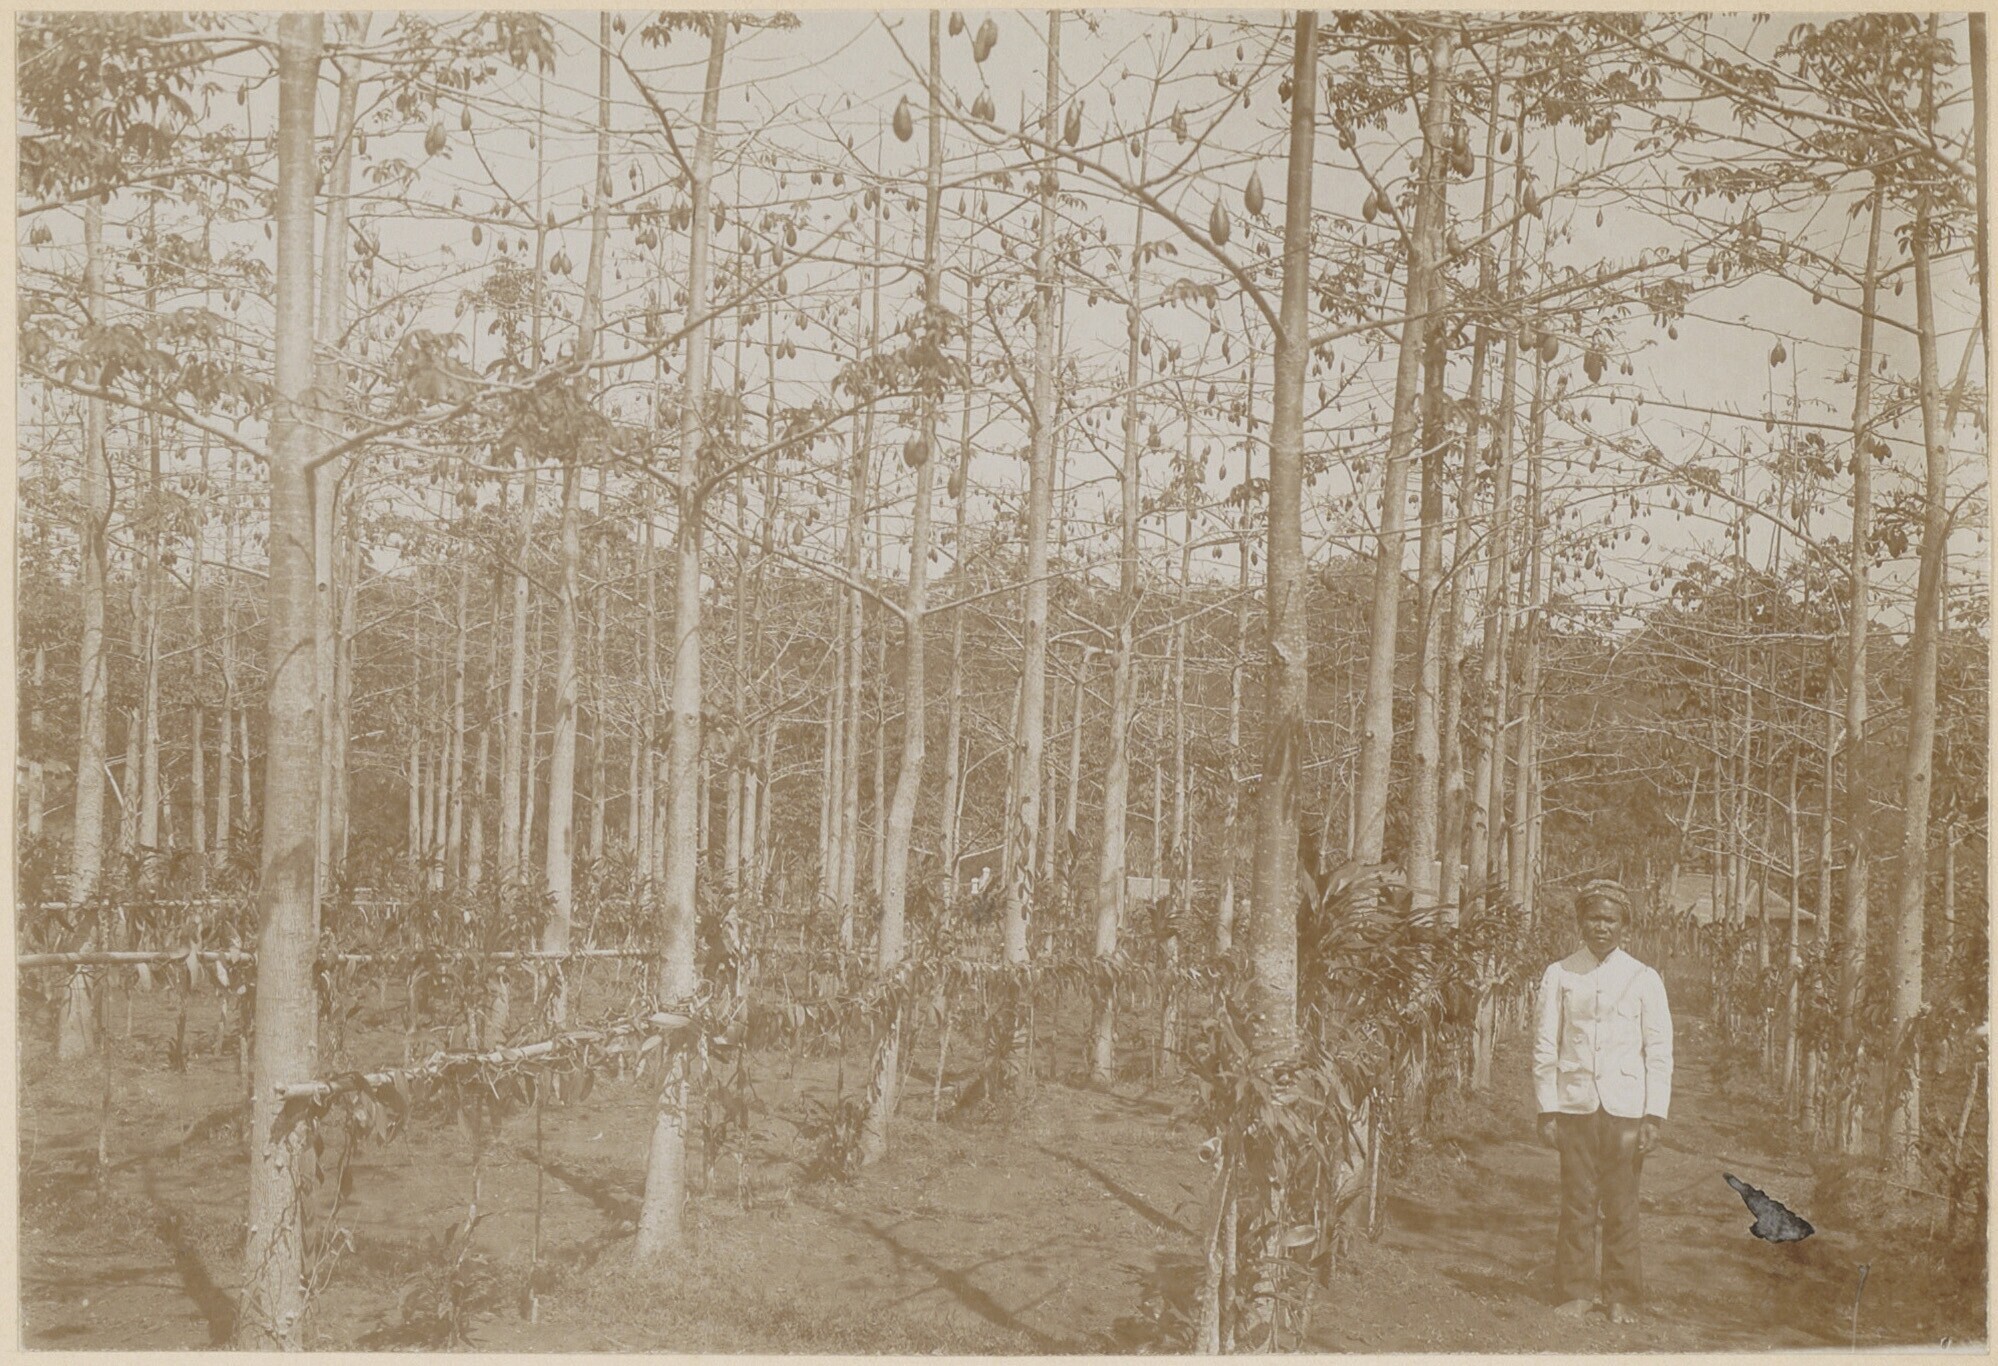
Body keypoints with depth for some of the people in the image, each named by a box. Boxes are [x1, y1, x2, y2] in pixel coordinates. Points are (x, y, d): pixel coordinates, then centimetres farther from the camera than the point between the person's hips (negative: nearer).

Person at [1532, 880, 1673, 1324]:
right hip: (1575, 1105, 0)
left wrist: (1654, 1115, -1)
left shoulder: (1644, 979, 5)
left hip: (1626, 1108, 0)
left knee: (1622, 1206, 2)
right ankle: (1576, 1292, 13)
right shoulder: (1559, 975, 5)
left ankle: (1621, 1297, 14)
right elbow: (1546, 1045, 6)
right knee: (1576, 1203, 2)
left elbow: (1659, 1051, 6)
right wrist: (1547, 1108, 1)